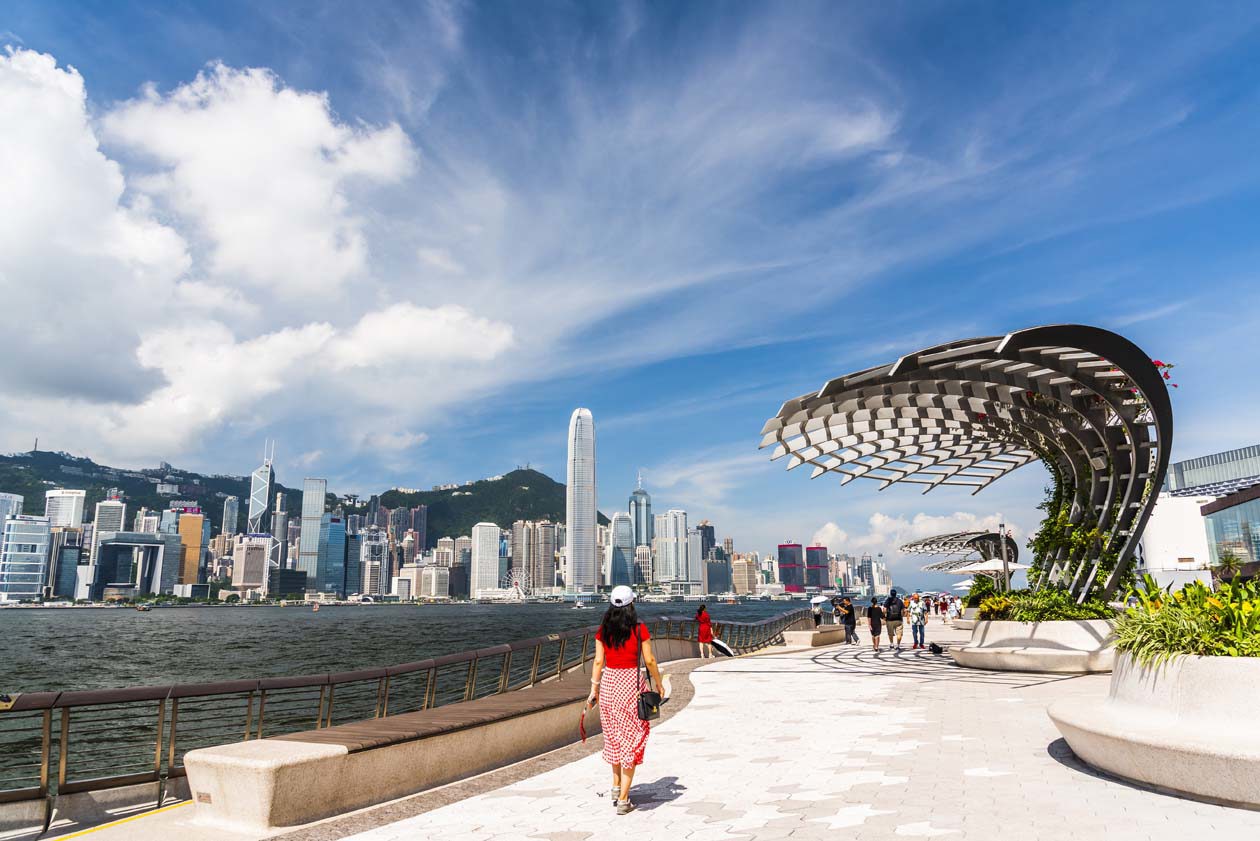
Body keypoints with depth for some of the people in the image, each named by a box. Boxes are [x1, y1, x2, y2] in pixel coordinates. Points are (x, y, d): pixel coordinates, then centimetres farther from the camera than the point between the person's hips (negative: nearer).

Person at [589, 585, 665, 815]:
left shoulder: (603, 630, 0)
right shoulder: (639, 629, -8)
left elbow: (598, 661, 1)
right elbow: (649, 660, -6)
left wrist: (594, 688, 8)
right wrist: (659, 684, 7)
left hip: (608, 682, 4)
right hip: (631, 681, -4)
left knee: (613, 736, 21)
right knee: (631, 738, 4)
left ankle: (616, 788, 34)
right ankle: (623, 800, 4)